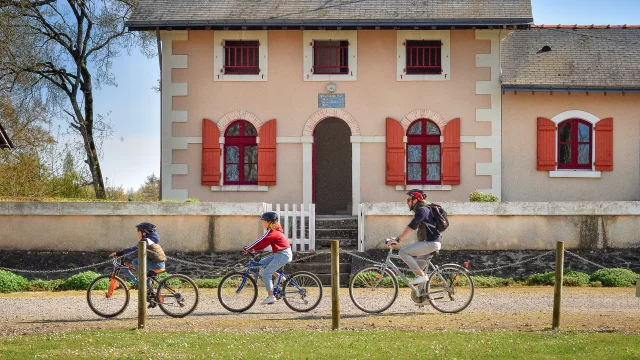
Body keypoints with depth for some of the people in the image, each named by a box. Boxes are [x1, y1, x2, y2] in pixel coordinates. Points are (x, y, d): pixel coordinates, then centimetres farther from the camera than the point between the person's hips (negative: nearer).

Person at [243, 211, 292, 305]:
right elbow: (264, 243, 19)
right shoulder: (274, 230, 17)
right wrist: (255, 249, 8)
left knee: (266, 274, -10)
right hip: (280, 254, 10)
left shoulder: (272, 232, -14)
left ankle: (271, 296, -10)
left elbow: (261, 242, -16)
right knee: (262, 263, 12)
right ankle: (278, 276, 11)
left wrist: (247, 248, -10)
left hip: (283, 255, -10)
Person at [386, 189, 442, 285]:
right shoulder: (420, 210, 20)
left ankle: (421, 275, -15)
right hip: (430, 243, 10)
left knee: (403, 252, -15)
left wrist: (398, 240, -26)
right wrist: (398, 239, 21)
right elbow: (412, 227, 25)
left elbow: (411, 227, -23)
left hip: (430, 243, -10)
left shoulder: (422, 210, -12)